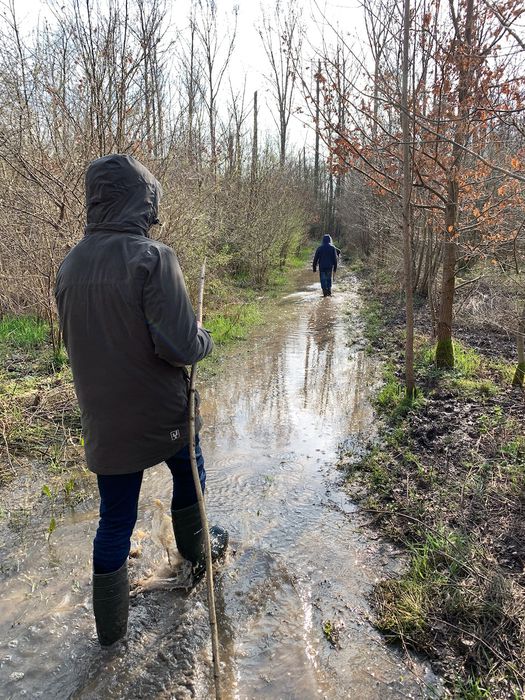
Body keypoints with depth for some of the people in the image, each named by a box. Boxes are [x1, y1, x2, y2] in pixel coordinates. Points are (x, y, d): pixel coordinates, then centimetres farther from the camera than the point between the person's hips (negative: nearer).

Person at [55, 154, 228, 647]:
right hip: (162, 414, -4)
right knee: (189, 476, 26)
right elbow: (180, 346, -26)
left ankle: (111, 625, 29)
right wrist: (204, 339, -4)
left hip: (104, 419, 5)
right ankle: (197, 550, 49)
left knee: (115, 518, 16)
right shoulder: (151, 258, -21)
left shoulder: (70, 265, 1)